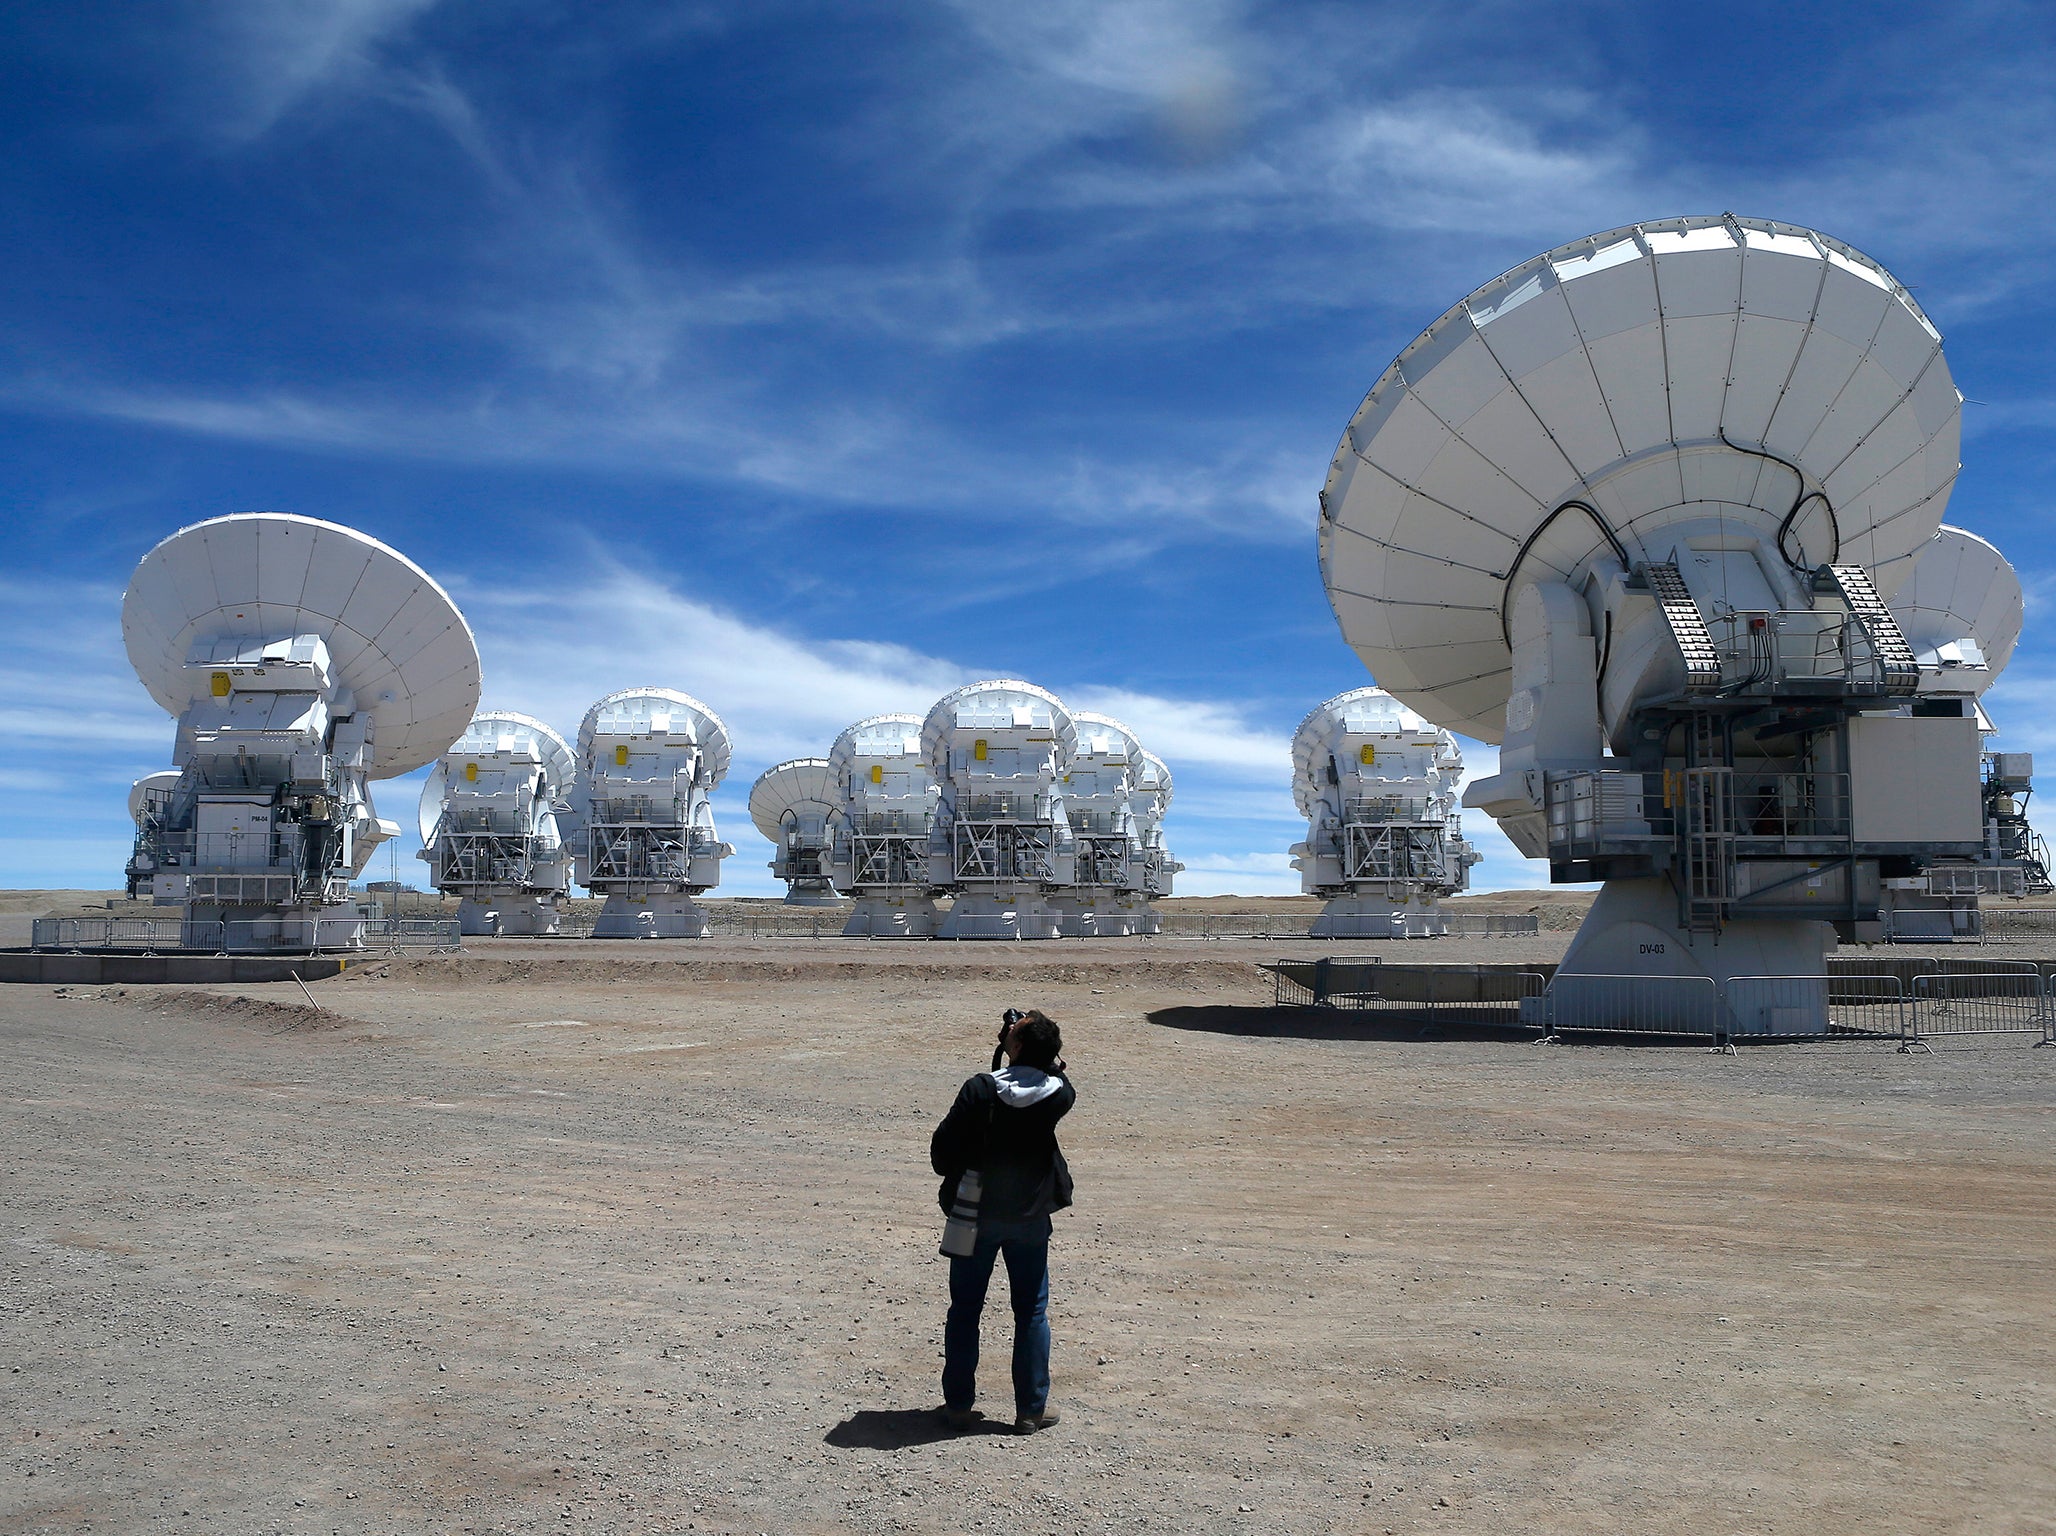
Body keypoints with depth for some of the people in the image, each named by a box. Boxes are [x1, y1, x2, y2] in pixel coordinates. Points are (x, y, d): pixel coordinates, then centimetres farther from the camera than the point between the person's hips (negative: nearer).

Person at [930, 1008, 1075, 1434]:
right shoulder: (1059, 1096, -12)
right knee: (1032, 1311, 13)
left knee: (964, 1310, 13)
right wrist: (1047, 1052, 3)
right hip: (1030, 1219, 1)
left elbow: (942, 1149, -13)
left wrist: (955, 1176, 7)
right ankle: (1031, 1410, 15)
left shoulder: (980, 1090, -18)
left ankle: (958, 1403, 19)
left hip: (976, 1216, -1)